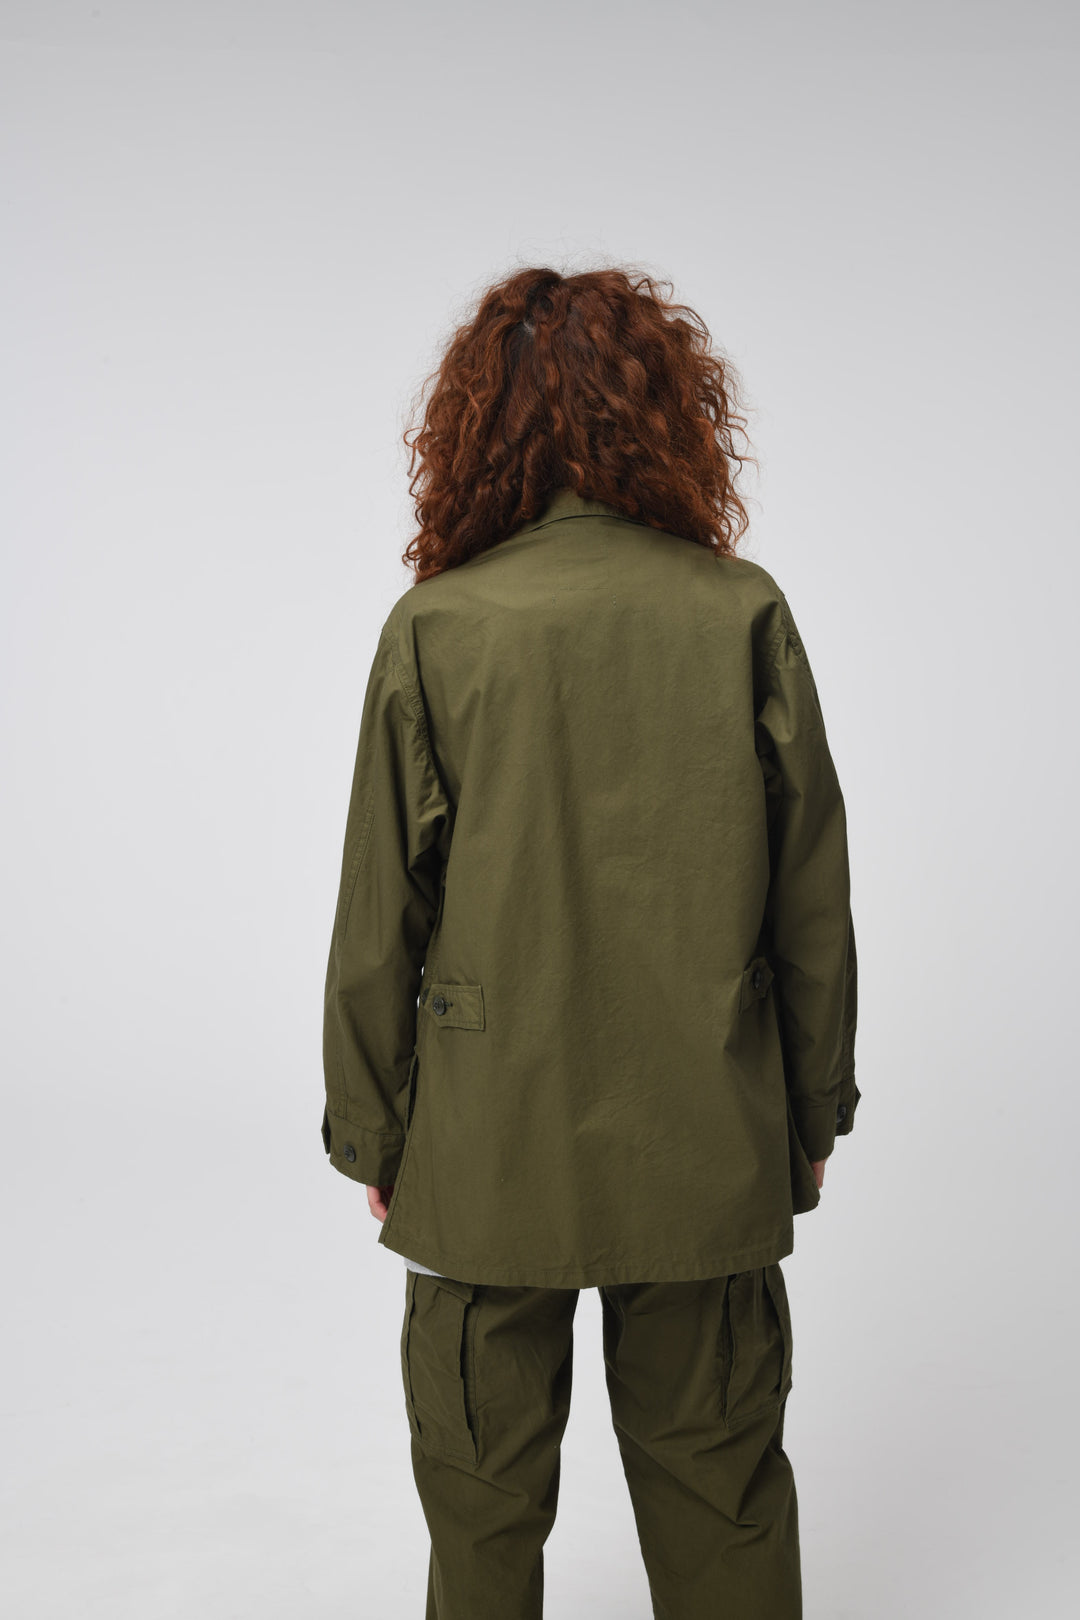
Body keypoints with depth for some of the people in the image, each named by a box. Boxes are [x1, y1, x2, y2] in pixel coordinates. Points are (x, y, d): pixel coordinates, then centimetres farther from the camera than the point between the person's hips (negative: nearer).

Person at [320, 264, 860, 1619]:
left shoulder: (437, 625, -11)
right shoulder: (745, 614, -6)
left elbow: (380, 914, -7)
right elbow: (814, 900, -1)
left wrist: (371, 1134, 6)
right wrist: (814, 1114, 11)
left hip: (489, 1151, -1)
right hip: (709, 1150, 2)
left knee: (483, 1492, 18)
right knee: (718, 1489, 18)